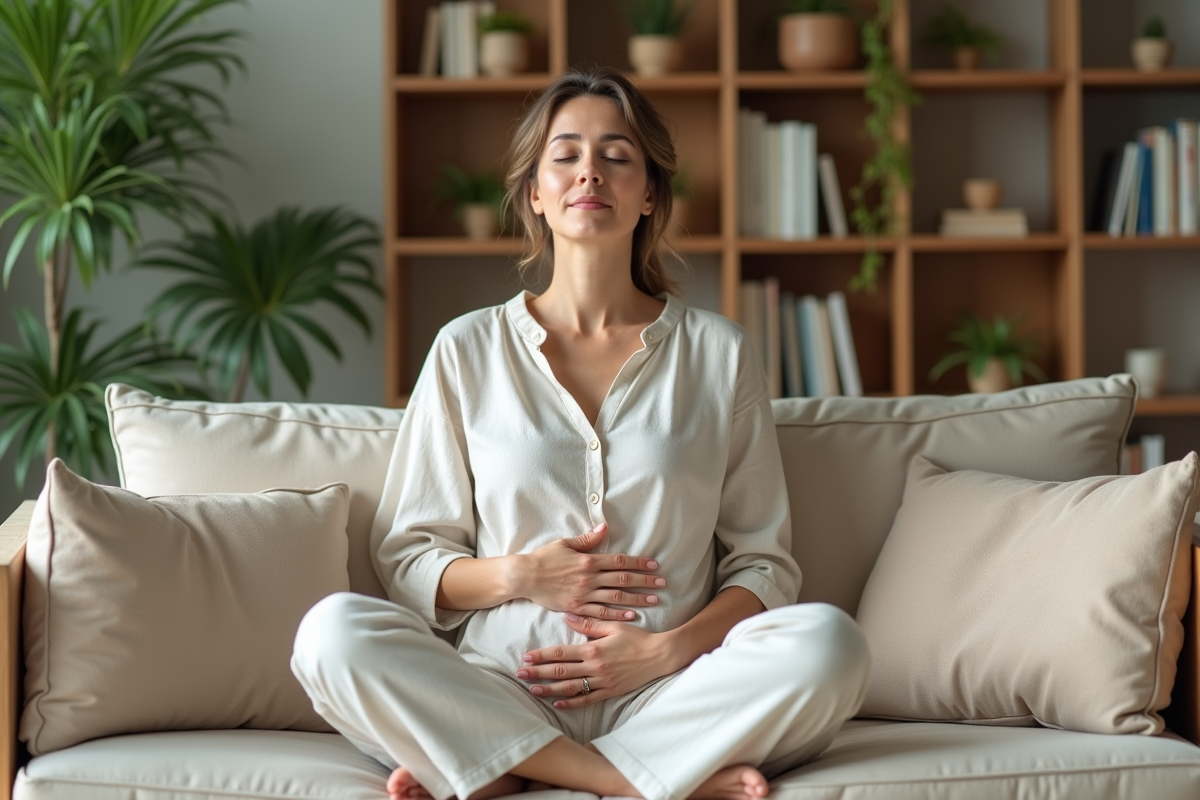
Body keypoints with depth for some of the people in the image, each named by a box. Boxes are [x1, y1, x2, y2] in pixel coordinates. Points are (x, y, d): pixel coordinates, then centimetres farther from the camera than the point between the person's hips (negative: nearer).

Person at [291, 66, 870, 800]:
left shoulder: (719, 352, 10)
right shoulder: (468, 351, 10)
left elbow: (765, 562, 9)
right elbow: (406, 558, 10)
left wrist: (670, 648, -10)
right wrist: (518, 576, -9)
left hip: (667, 700, 0)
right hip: (500, 696, 0)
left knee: (829, 642, -30)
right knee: (333, 631, -29)